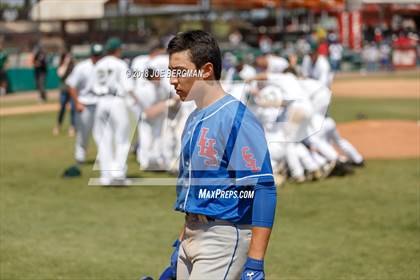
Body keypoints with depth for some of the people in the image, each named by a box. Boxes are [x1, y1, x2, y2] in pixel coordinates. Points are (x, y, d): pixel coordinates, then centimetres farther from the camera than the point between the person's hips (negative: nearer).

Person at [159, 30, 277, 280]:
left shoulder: (236, 118, -16)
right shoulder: (194, 120, 14)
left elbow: (263, 189, -22)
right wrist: (179, 251, 23)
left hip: (224, 240, -9)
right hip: (193, 238, 9)